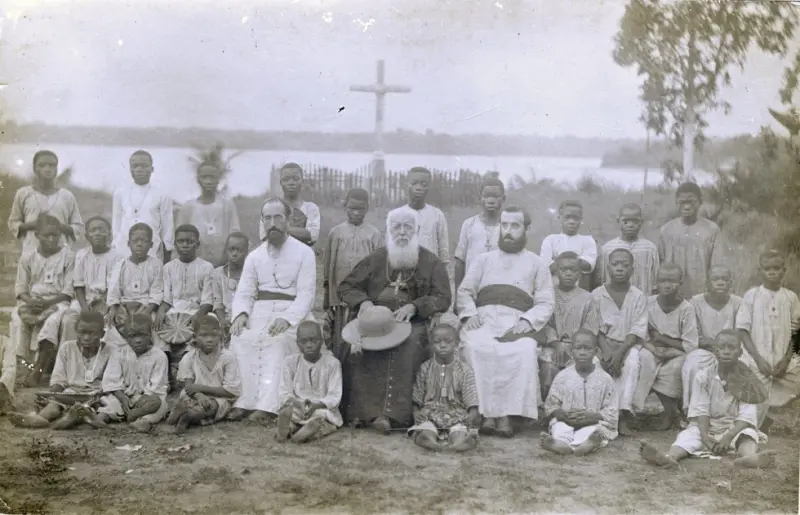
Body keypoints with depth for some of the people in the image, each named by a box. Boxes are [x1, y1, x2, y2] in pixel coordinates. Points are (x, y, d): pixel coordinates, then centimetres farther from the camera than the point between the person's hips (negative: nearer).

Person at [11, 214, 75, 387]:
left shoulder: (68, 256, -1)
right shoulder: (28, 257, 8)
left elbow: (69, 290, -5)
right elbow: (20, 286, 7)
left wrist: (48, 302, -18)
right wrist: (30, 300, -15)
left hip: (58, 301, -3)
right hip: (31, 301, 3)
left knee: (53, 320, -35)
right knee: (18, 318, -28)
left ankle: (38, 369, -31)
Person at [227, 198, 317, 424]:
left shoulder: (304, 253, 4)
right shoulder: (254, 256, 18)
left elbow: (306, 293, -5)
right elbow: (244, 292, 10)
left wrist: (287, 318, -23)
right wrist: (241, 314, -13)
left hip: (292, 312, -3)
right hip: (260, 311, 3)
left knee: (276, 342, -34)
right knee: (241, 339, -28)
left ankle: (266, 405, -40)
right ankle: (247, 401, -29)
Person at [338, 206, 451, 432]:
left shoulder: (431, 262, 12)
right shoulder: (375, 259, 17)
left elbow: (442, 298, 4)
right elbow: (346, 287, 18)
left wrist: (414, 306, -13)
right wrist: (363, 302, -4)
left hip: (413, 321, -2)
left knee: (406, 347, -37)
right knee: (362, 345, -32)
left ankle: (392, 413, -40)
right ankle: (367, 411, -32)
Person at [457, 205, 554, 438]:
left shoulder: (537, 263, 21)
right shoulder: (484, 259, 26)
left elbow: (546, 303, 10)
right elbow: (464, 292, 17)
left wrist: (527, 321, -11)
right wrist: (469, 313, -5)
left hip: (516, 322, -1)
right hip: (483, 318, 1)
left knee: (523, 352, -36)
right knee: (475, 348, -34)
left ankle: (504, 412, -32)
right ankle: (489, 410, -31)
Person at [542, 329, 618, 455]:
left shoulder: (605, 379, 1)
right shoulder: (563, 376, 4)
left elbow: (611, 413, 0)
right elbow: (551, 405, 8)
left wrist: (592, 416, -18)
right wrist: (564, 415, -15)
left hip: (593, 423, -2)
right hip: (566, 422, 2)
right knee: (560, 430, -31)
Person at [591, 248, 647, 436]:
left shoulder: (639, 297, -1)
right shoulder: (597, 295, 1)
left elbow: (637, 331, -8)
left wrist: (619, 352, -23)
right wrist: (606, 351, -20)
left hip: (628, 345, -1)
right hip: (604, 345, 1)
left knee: (632, 362, -33)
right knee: (605, 364, -31)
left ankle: (624, 414, -34)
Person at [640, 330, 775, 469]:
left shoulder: (746, 380, -4)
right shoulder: (703, 377, -2)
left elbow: (746, 416, -12)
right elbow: (700, 411, -8)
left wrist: (729, 436, -28)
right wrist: (704, 435, -26)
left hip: (736, 428, 0)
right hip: (708, 427, 0)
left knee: (747, 434, -31)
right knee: (689, 434, -27)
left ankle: (750, 457, -67)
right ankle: (669, 456, -59)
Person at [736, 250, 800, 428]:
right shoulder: (751, 295, -3)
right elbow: (743, 330, -3)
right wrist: (758, 359, -11)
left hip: (783, 364, 3)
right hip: (756, 363, -3)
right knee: (754, 410, -7)